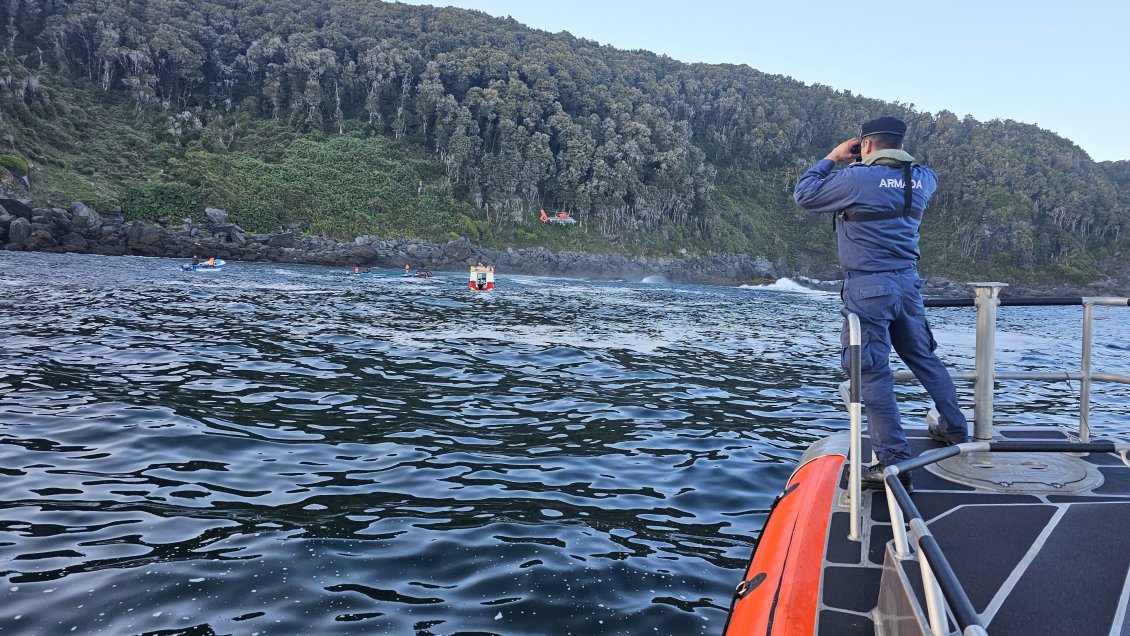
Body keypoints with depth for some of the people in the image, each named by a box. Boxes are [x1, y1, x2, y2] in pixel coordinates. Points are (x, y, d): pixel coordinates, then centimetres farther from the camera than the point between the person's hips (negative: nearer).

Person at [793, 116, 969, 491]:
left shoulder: (856, 178, -13)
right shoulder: (923, 179, 5)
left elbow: (803, 194, -3)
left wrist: (832, 157, 8)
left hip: (868, 288, -6)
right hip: (908, 282, 7)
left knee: (873, 372, -3)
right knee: (924, 358, 22)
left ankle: (894, 462, -3)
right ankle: (955, 430, 36)